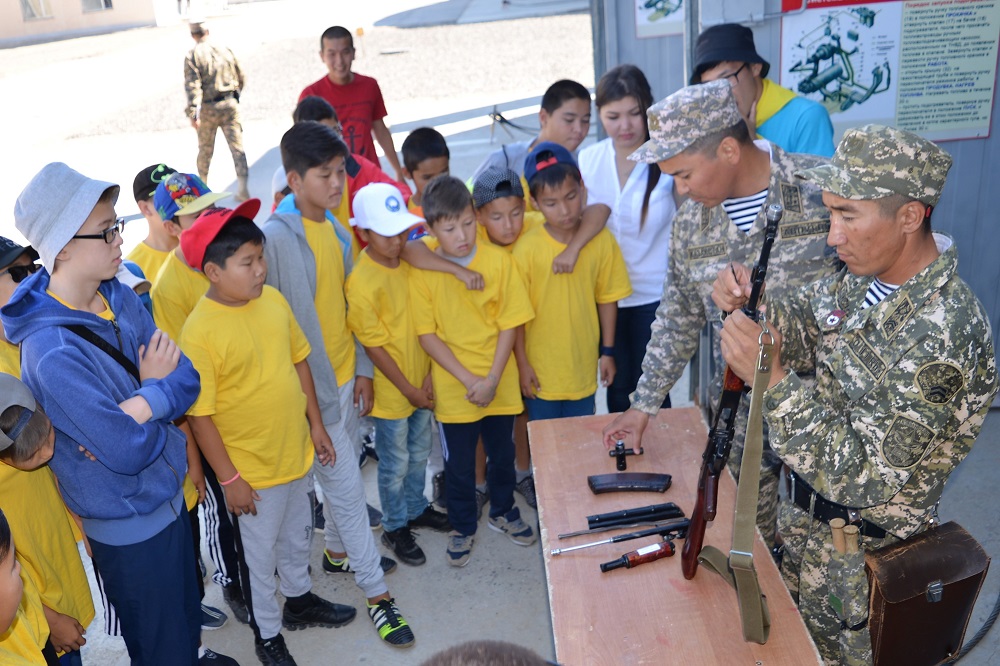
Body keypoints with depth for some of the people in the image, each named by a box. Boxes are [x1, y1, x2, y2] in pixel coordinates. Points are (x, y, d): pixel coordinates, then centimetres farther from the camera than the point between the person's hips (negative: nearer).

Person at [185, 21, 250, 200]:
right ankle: (242, 188, -6)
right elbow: (241, 78, 10)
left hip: (208, 108, -2)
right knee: (237, 146, 1)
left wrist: (193, 113, -19)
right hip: (230, 104, 2)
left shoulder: (192, 56, -6)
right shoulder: (225, 51, 4)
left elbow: (192, 85, -16)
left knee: (205, 149, 14)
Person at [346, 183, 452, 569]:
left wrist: (427, 378, -3)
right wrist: (409, 390, -13)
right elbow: (373, 346, -18)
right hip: (391, 391, -6)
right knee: (395, 464, 12)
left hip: (422, 382, 6)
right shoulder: (361, 283, -23)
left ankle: (416, 509, 45)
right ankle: (395, 528, 32)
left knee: (419, 453, 23)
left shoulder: (408, 262, -2)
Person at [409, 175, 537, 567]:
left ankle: (503, 511, 45)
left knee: (502, 454, 20)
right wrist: (469, 380, -15)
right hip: (453, 390, -1)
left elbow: (509, 324, -7)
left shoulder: (498, 260, -10)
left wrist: (492, 379, -13)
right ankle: (463, 528, 35)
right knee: (458, 465, 13)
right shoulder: (422, 272, -12)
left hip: (499, 384, 1)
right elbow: (427, 334, -10)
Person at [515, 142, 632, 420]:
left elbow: (607, 298, 2)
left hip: (584, 366, 2)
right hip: (541, 371, -2)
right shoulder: (527, 248, -16)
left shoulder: (601, 240, -8)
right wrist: (522, 364, -7)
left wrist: (607, 352, 5)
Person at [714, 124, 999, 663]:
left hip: (860, 540, -7)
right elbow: (807, 332, 4)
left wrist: (773, 380, -38)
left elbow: (861, 473, -33)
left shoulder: (940, 337, -34)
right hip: (808, 506, 7)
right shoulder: (867, 273, -9)